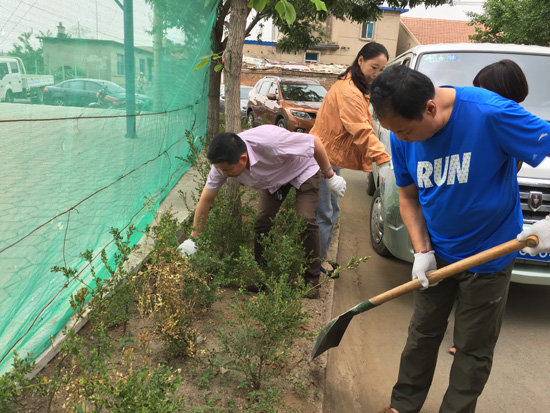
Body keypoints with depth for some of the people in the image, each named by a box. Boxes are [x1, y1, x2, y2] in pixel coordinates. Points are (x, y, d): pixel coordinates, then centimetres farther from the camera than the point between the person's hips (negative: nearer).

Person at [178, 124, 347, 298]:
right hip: (273, 178, 5)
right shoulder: (223, 162, -26)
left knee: (306, 221, -18)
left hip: (303, 169, -4)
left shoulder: (270, 141, -45)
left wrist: (330, 176, -21)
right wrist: (193, 239, -12)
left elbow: (315, 141, -31)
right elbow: (205, 200, -15)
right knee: (262, 222, -10)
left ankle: (312, 279, -1)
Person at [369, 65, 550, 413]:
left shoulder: (490, 114, -27)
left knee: (473, 349, 11)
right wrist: (422, 251, -9)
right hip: (437, 255, 4)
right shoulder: (403, 138, -10)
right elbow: (408, 196, 2)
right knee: (423, 335, 18)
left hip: (487, 258, -4)